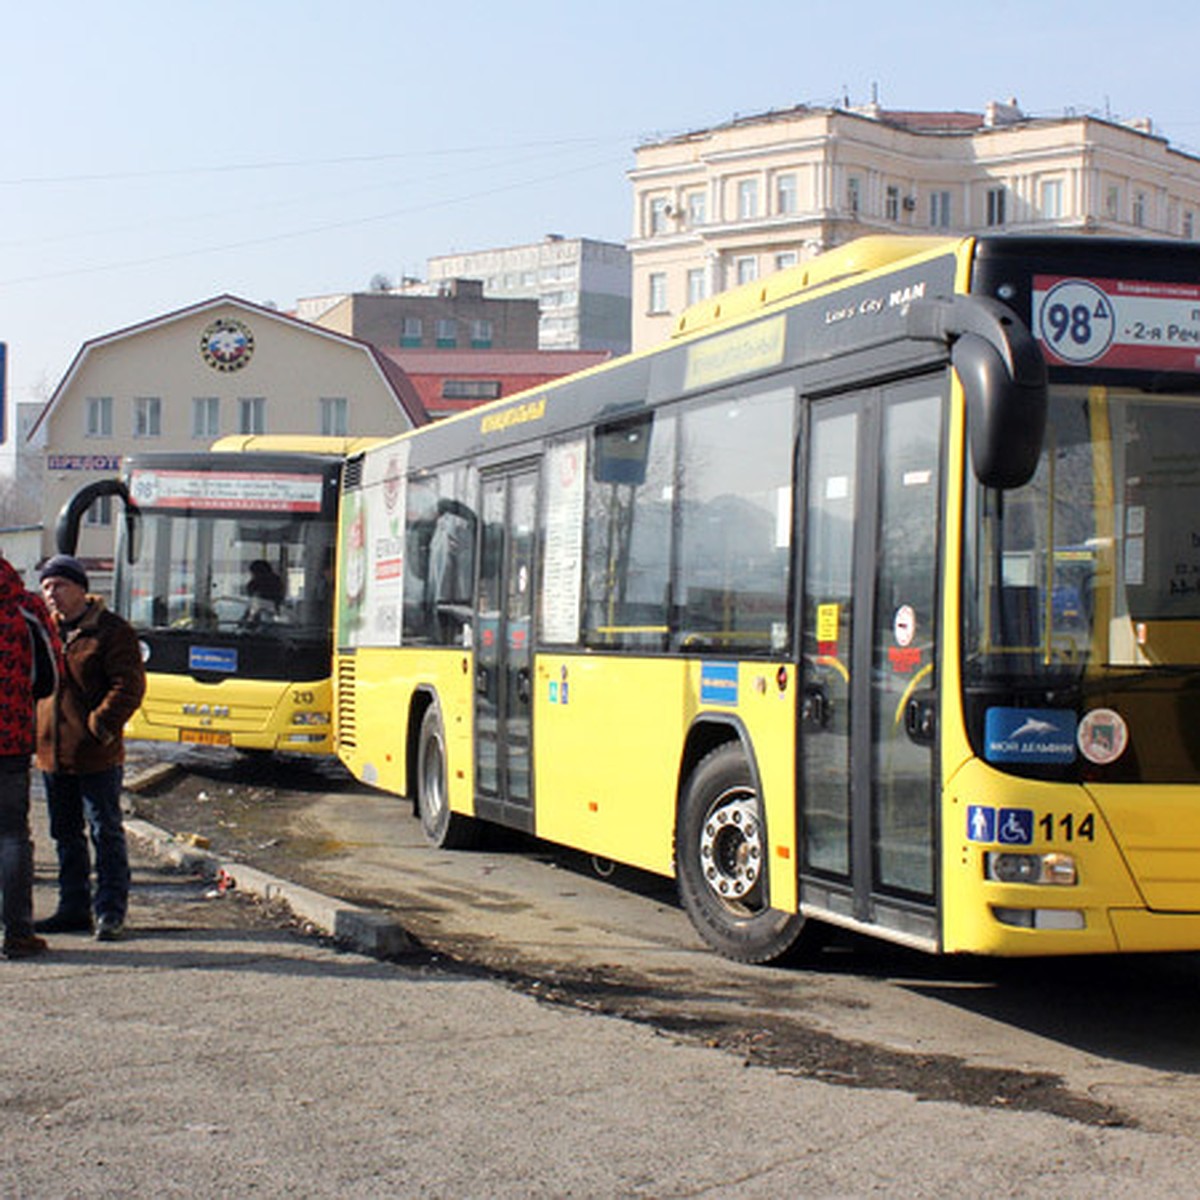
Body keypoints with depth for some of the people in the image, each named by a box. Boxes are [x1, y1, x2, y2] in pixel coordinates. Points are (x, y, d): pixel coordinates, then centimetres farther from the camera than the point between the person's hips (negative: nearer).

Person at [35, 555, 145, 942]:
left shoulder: (111, 631, -7)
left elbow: (129, 685, -12)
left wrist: (100, 725, -18)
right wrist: (32, 726, 9)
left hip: (96, 755, -6)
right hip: (52, 753, 6)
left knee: (106, 833, 0)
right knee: (66, 834, 14)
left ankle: (110, 911, 6)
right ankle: (74, 908, 23)